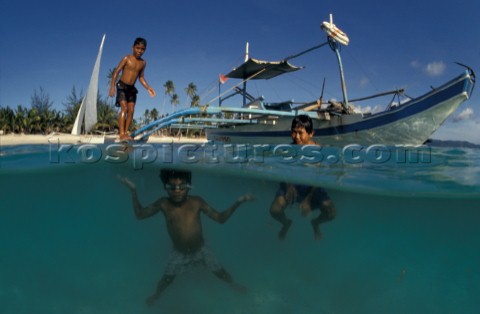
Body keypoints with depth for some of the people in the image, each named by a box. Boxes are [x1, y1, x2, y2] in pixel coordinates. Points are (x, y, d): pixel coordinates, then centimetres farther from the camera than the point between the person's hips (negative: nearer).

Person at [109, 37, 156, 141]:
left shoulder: (143, 63, 6)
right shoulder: (127, 58, -7)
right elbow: (116, 72, -8)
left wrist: (148, 88, 2)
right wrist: (112, 86, -17)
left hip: (132, 88, 5)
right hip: (122, 86, -5)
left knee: (131, 110, -3)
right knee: (124, 108, -17)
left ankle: (126, 132, 3)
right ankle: (122, 134, -21)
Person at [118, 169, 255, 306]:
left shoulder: (197, 202, -22)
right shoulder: (163, 204, -21)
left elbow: (220, 218, -17)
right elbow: (140, 214, -10)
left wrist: (237, 202, -30)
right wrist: (133, 191, -21)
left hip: (201, 250, 0)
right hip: (179, 253, 0)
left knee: (219, 272, 13)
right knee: (167, 278, 12)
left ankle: (233, 284, 49)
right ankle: (156, 294, 48)